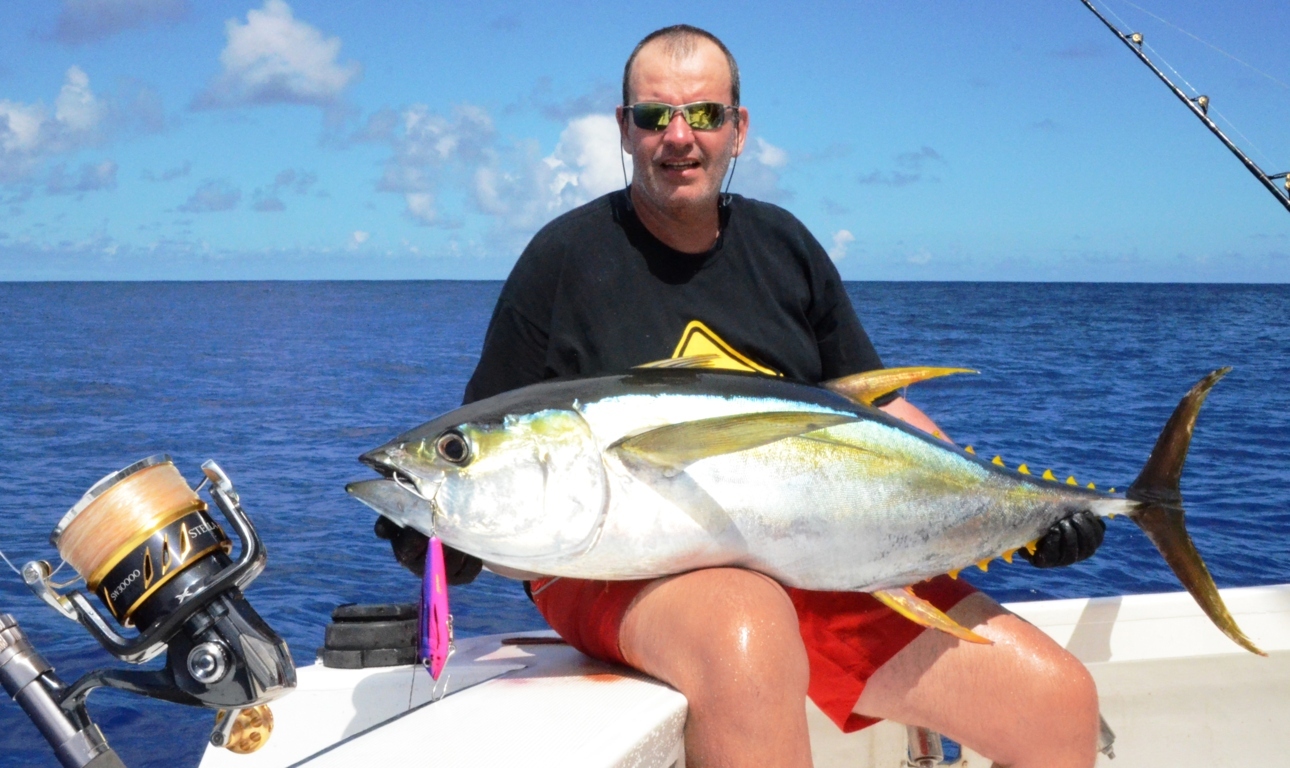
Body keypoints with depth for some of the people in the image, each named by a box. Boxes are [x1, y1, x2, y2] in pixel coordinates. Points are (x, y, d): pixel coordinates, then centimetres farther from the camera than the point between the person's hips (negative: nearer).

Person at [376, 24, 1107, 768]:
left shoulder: (784, 245, 14)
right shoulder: (568, 254, 2)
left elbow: (875, 406, 17)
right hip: (623, 562, -4)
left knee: (1062, 701, -7)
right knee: (748, 637, -41)